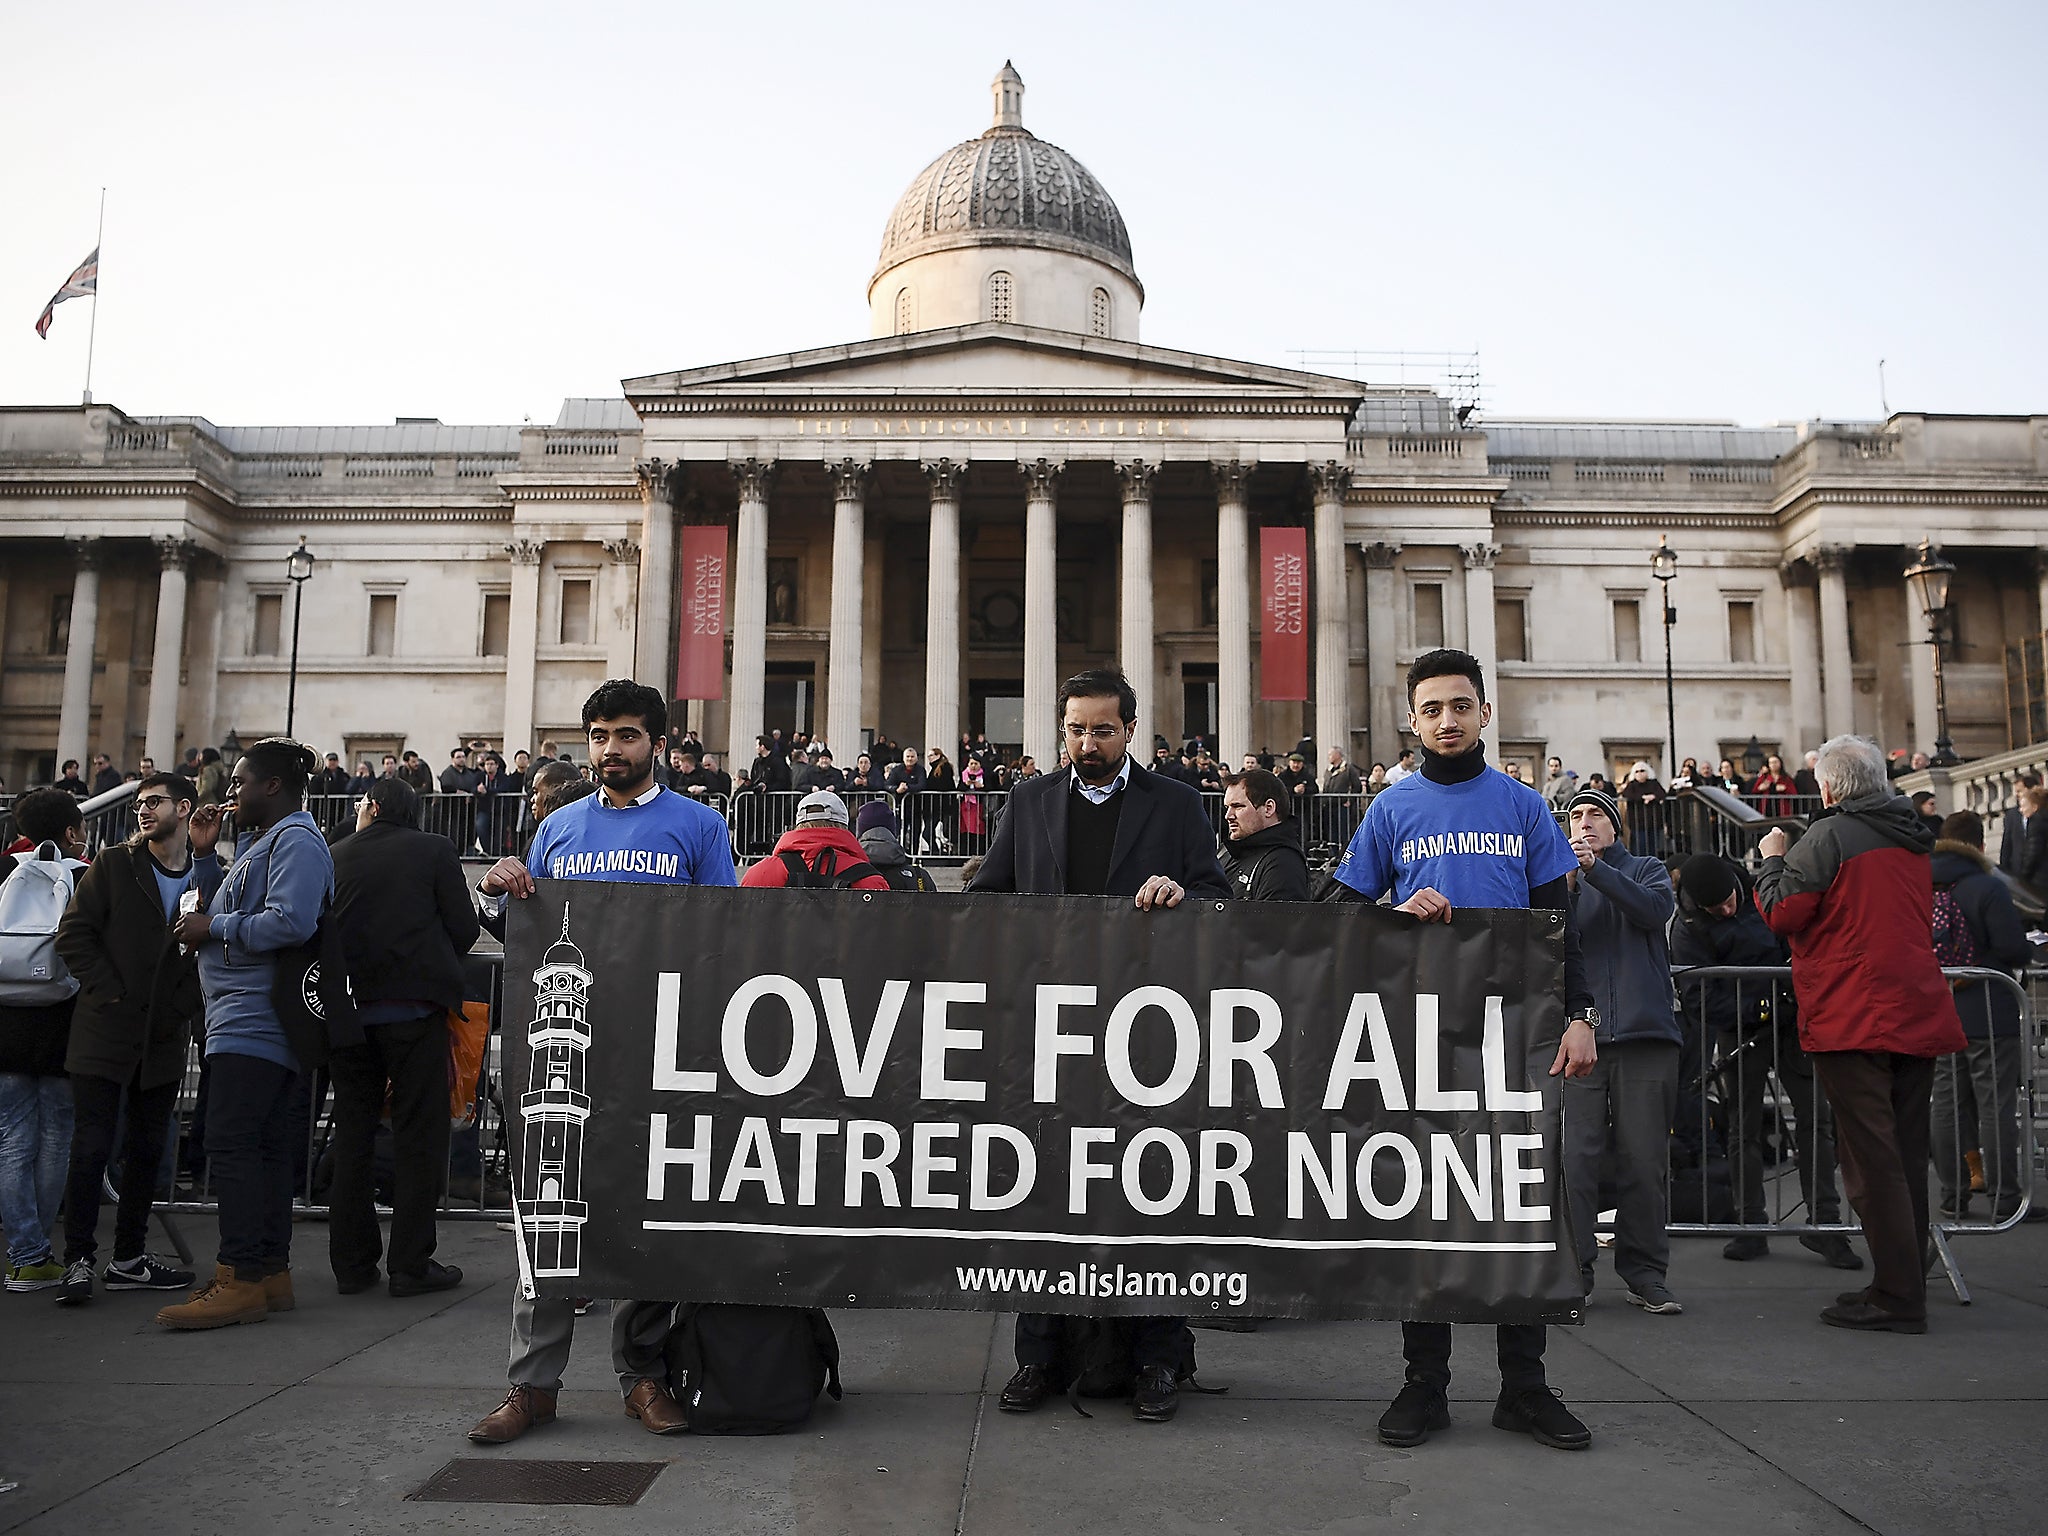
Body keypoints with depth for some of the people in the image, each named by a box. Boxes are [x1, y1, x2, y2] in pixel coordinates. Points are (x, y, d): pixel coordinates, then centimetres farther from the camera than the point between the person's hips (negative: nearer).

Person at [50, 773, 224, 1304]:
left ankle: (128, 1259, 21)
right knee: (91, 1148, -3)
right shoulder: (114, 865, -1)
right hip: (105, 1032, -3)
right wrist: (109, 993, -8)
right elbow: (74, 935, -3)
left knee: (147, 1150, 11)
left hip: (165, 1038, 3)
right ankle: (79, 1260, 6)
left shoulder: (208, 876, 4)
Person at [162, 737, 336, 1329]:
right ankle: (271, 1272, 17)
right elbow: (237, 913, 29)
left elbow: (290, 921, -24)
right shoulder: (260, 840, 23)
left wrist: (214, 929, -14)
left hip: (253, 1024, -11)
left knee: (231, 1144, -13)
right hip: (247, 1020, 11)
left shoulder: (296, 841, -11)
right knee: (263, 1145, 11)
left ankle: (241, 1280, -12)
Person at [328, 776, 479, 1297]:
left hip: (348, 1008, 3)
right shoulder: (433, 850, 0)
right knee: (418, 1134, 2)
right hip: (415, 1006, -3)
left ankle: (352, 1264, 17)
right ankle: (411, 1264, 1)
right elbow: (464, 928, -3)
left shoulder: (336, 856, 6)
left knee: (352, 1135, 12)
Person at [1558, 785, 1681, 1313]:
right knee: (1575, 1156, -5)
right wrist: (1567, 882, -15)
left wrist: (1597, 868, -14)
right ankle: (1572, 1269, 4)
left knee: (1645, 1160, 2)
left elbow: (1656, 910, -6)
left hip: (1645, 1033, 0)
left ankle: (1645, 1274, 12)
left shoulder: (1646, 870, 16)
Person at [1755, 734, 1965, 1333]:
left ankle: (1897, 1298, -4)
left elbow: (1780, 914, -11)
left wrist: (1772, 859, 5)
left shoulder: (1829, 837, -11)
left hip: (1853, 1018, -8)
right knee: (1906, 1156, 13)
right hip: (1917, 1014, 8)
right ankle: (1907, 1284, 21)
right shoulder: (1912, 839, 14)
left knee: (1871, 1159, -5)